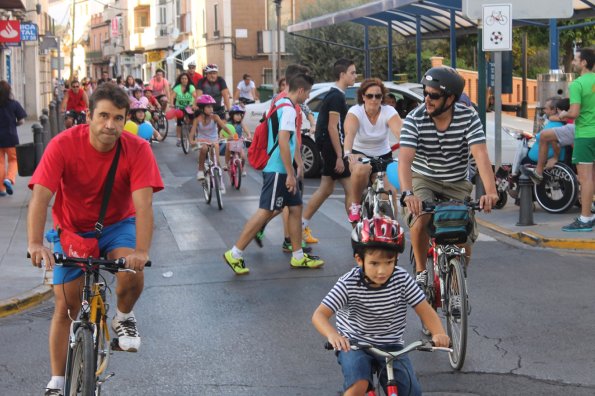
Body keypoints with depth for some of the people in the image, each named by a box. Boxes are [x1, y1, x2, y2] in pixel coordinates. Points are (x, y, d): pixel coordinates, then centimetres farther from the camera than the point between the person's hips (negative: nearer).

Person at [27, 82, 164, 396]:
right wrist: (35, 244, -48)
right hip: (72, 230, 0)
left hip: (117, 226, 0)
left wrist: (141, 250, -46)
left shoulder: (137, 150, -22)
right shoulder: (63, 145, -25)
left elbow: (143, 203, -31)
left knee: (133, 274, -30)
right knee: (65, 306, -2)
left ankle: (123, 318, 4)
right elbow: (40, 196, -33)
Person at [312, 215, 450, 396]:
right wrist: (332, 335, -46)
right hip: (352, 344, -3)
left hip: (391, 346, 3)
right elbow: (319, 315, -23)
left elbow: (425, 310, -10)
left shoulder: (402, 279, -12)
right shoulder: (349, 284, -19)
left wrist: (439, 333, -32)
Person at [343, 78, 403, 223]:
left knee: (390, 192, -15)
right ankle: (355, 206, -12)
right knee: (361, 170, -36)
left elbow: (400, 133, -30)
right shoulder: (355, 112, -16)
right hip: (360, 154, -2)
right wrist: (348, 153, -55)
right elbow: (349, 133, -35)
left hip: (383, 156, 2)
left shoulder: (389, 112, -13)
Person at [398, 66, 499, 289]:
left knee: (464, 245, -9)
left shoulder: (468, 117, -16)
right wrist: (408, 193, -46)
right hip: (423, 180, -1)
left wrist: (491, 192, -42)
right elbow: (405, 160, -28)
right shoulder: (414, 120, -18)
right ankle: (420, 271, -10)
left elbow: (481, 155, -27)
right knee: (421, 219, -32)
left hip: (457, 185, 1)